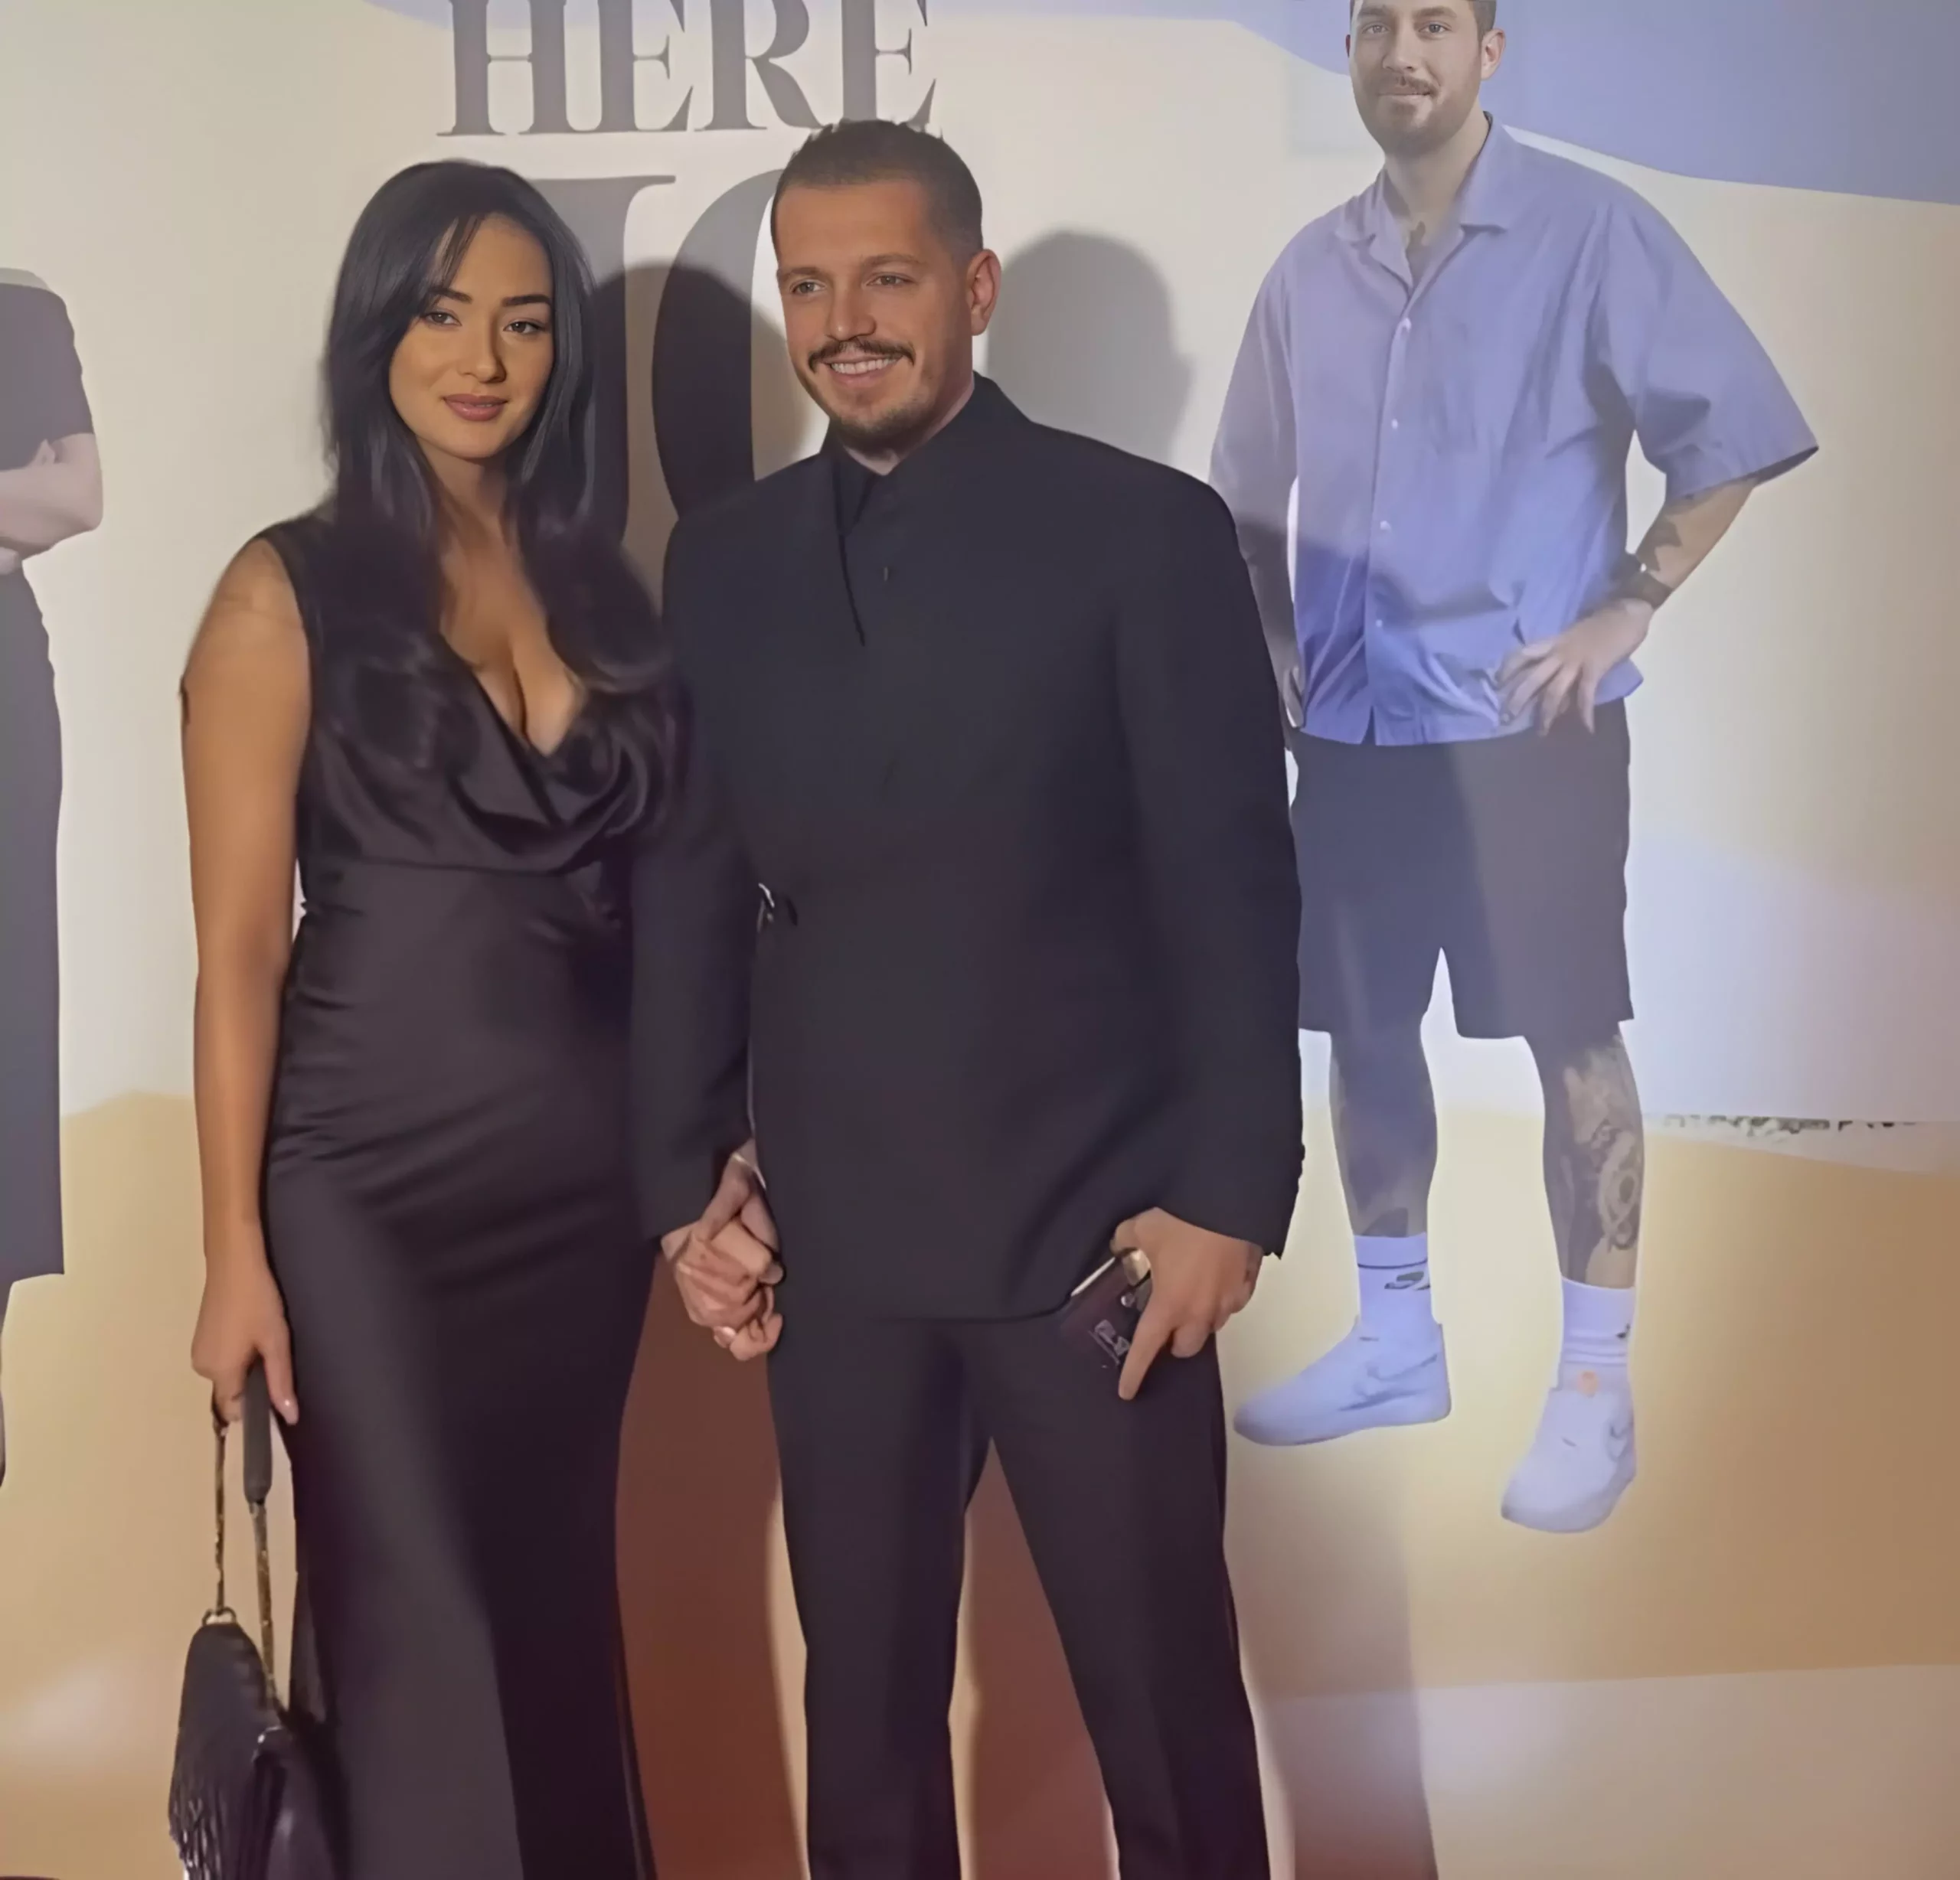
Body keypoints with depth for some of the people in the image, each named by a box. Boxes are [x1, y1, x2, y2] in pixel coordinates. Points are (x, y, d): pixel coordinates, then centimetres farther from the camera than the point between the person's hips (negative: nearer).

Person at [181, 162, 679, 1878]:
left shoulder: (599, 584, 7)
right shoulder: (292, 592, -5)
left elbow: (643, 891, 8)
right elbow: (241, 948, -7)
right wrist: (235, 1252, -8)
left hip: (584, 1178, 4)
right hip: (377, 1186, -4)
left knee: (563, 1610, 15)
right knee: (422, 1631, 5)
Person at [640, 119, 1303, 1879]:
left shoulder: (1146, 529, -3)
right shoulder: (725, 559, 8)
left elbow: (1233, 886, -5)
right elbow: (695, 887, 10)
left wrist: (1228, 1191, -9)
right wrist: (688, 1177, 6)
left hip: (1096, 1224, -3)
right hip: (836, 1240, 3)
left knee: (1165, 1699, 8)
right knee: (863, 1704, 14)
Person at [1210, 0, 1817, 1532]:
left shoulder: (1590, 230, -6)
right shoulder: (1313, 269, 9)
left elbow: (1734, 430, -5)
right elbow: (1252, 491, 20)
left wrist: (1627, 608, -11)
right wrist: (1274, 643, 9)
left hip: (1526, 719, -5)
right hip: (1353, 722, 5)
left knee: (1570, 1038, -1)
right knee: (1363, 1026, 11)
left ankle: (1597, 1391, 9)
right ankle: (1395, 1343, 27)